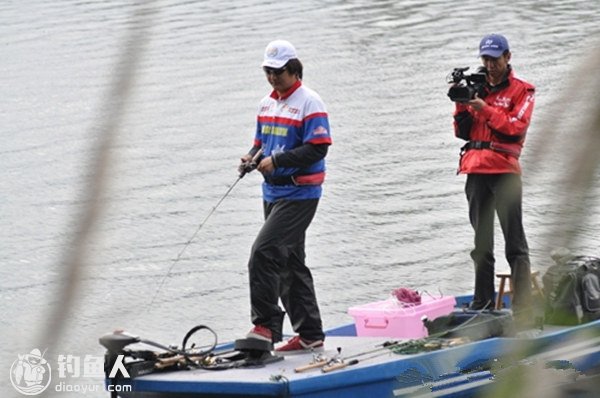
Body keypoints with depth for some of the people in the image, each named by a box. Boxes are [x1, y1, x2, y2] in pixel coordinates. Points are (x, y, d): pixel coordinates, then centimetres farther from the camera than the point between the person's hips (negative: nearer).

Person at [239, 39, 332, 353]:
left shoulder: (309, 103, -11)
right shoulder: (266, 104, 14)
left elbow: (318, 148, -18)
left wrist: (277, 160, -23)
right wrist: (252, 157, 0)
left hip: (299, 194, -9)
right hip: (273, 193, 9)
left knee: (263, 253, -19)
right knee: (290, 263, 12)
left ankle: (266, 324, -13)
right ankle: (310, 335, 19)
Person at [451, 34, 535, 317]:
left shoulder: (522, 91, 4)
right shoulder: (477, 88, 16)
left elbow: (516, 127, -11)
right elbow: (463, 133, 12)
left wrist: (485, 109, -16)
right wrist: (462, 105, -3)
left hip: (504, 171, -5)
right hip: (476, 171, 5)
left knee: (514, 241, -7)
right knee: (480, 242, 9)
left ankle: (522, 307, -10)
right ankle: (482, 303, 14)